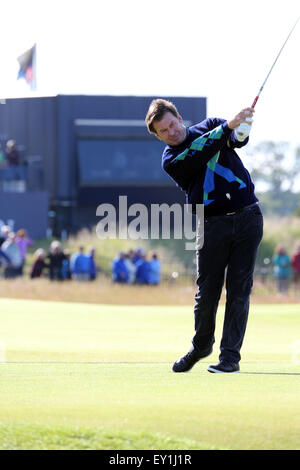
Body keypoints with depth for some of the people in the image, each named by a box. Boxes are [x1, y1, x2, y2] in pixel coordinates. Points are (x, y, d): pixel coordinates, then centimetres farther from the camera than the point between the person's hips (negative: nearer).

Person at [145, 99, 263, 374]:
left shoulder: (211, 125, 8)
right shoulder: (171, 161, -2)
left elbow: (237, 138, -11)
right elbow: (201, 154, -20)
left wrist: (241, 131, -35)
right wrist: (228, 126, -29)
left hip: (247, 218, 1)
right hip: (213, 225, -1)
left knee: (239, 290, -4)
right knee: (207, 292, 1)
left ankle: (230, 356, -2)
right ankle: (201, 346, 26)